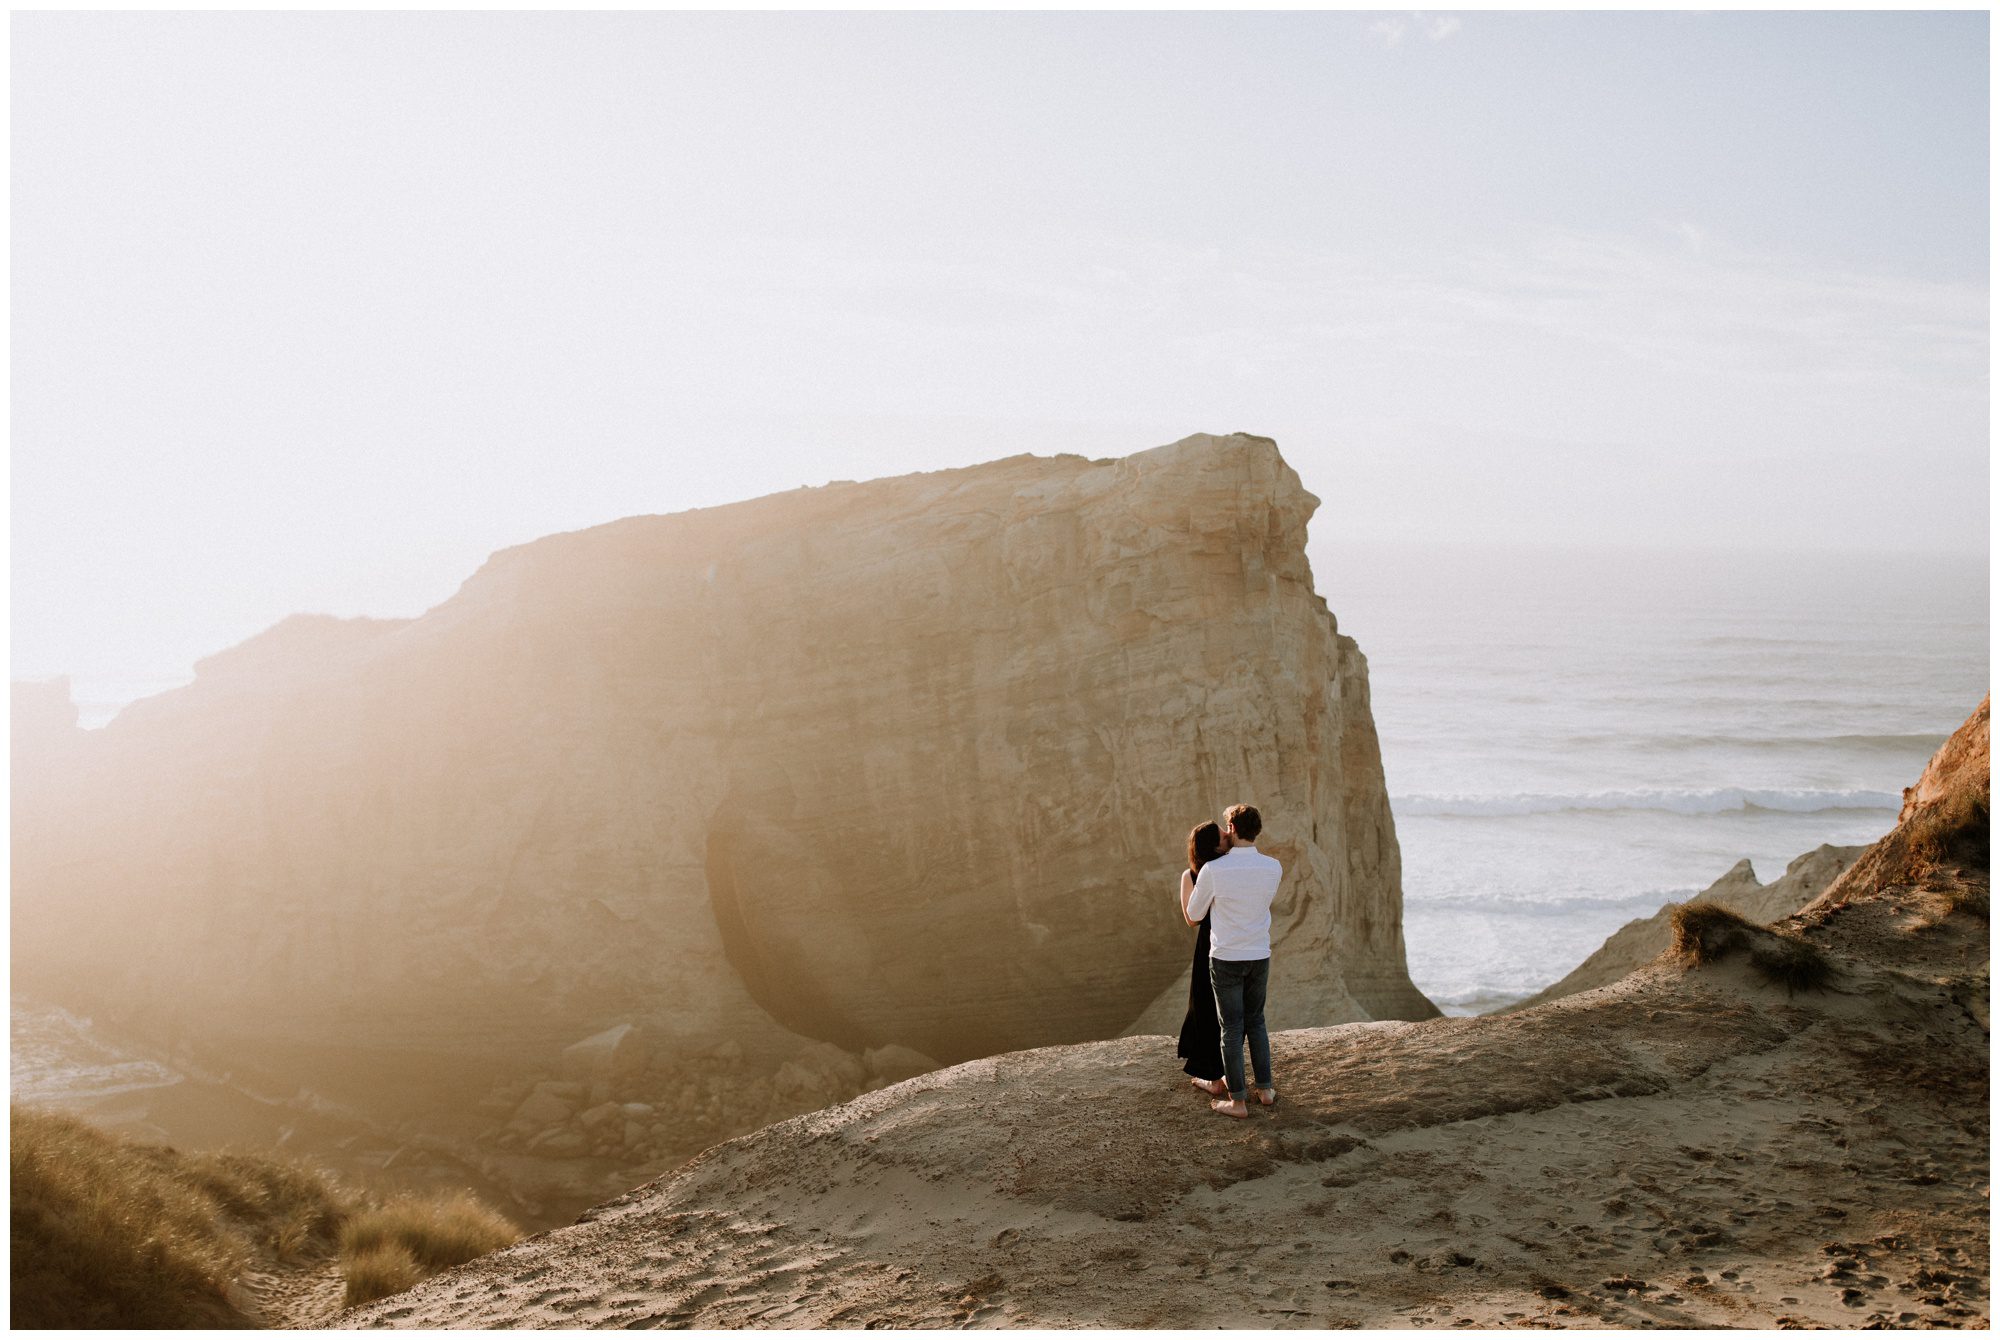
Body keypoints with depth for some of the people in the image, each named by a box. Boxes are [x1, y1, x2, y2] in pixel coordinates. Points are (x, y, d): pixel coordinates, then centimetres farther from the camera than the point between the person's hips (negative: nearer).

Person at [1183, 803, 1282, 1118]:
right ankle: (1265, 1089, 25)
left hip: (1226, 959, -4)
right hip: (1260, 957, 4)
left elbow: (1194, 913, -2)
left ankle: (1238, 1101, 9)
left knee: (1232, 1028, 4)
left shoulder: (1212, 870, -17)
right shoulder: (1274, 869, -5)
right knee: (1256, 1022, 20)